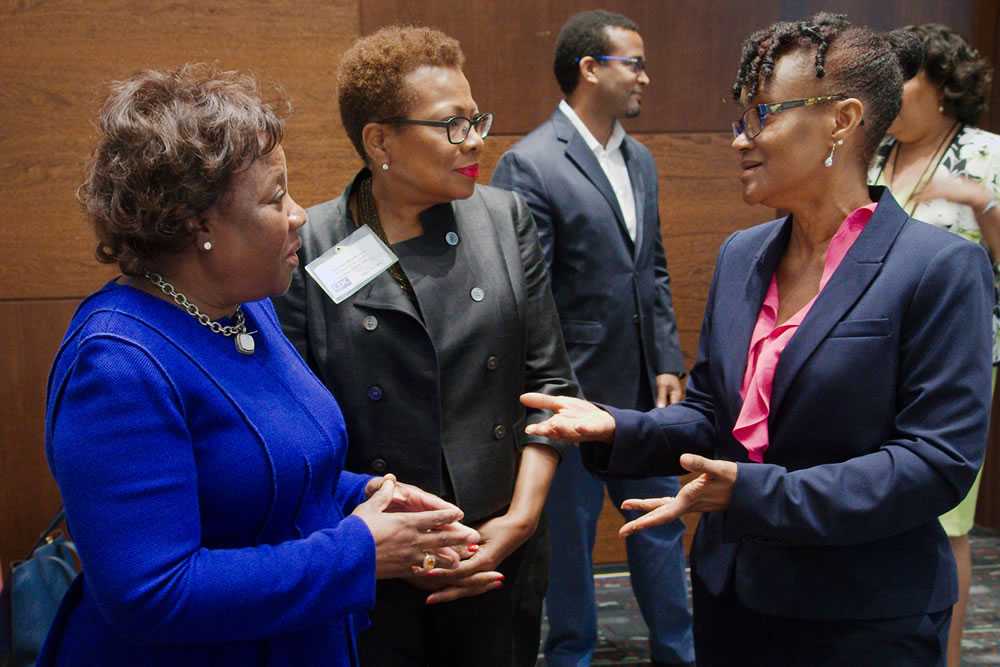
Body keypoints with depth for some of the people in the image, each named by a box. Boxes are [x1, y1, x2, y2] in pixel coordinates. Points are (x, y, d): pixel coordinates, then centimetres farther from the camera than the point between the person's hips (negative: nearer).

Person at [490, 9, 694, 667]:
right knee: (570, 535, 11)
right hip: (576, 392, -7)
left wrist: (668, 364, 8)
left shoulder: (641, 160, 10)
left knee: (662, 523, 18)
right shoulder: (528, 164, -14)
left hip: (643, 390, 7)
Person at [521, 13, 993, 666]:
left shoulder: (943, 268, -15)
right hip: (732, 595, 6)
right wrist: (615, 427, -9)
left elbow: (939, 459, -18)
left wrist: (754, 492, -25)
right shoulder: (740, 255, 5)